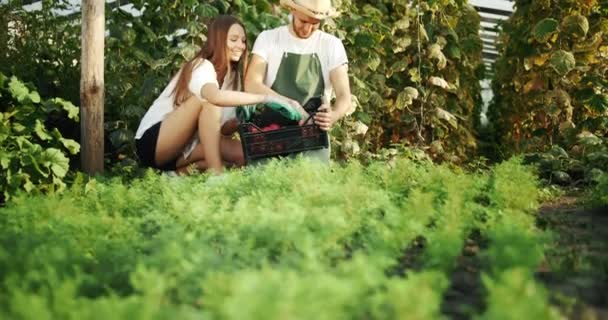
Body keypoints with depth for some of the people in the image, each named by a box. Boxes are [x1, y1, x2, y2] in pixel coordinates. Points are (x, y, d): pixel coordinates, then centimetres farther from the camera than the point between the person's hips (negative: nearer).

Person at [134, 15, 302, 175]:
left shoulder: (233, 76, 7)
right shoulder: (202, 66, -18)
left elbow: (222, 128, 1)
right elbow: (217, 96, -43)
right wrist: (265, 98, -40)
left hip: (182, 147, 8)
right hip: (153, 141, -8)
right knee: (208, 99, -29)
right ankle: (216, 174, -30)